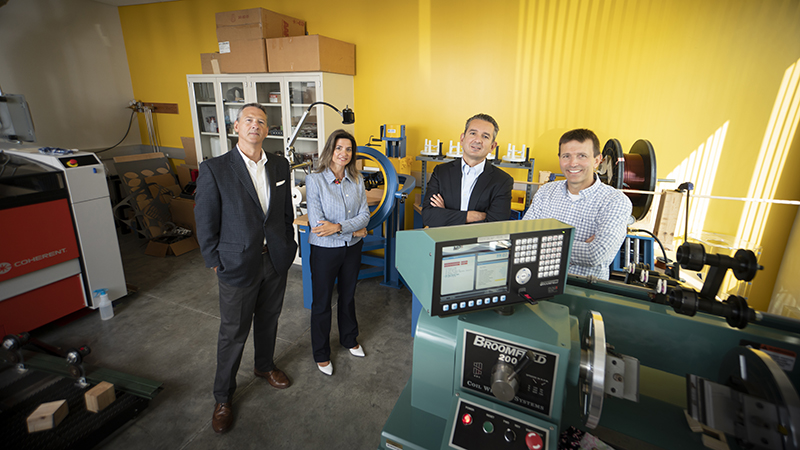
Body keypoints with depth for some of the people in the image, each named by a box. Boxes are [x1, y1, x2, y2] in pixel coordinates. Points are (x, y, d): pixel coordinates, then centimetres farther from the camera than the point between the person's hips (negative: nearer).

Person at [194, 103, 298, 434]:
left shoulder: (280, 166, 2)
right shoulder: (214, 169, -12)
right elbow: (205, 223, -8)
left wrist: (287, 246, 9)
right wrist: (216, 264, -7)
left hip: (276, 260, 4)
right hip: (238, 265, -4)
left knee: (268, 320, 22)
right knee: (233, 333, 10)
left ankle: (265, 366, 48)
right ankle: (223, 397, 31)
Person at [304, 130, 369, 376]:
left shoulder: (357, 180, -1)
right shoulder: (314, 180, -15)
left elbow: (364, 215, -8)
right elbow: (317, 223, -21)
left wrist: (338, 227, -25)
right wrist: (354, 230, -17)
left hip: (352, 248, 4)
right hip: (325, 250, -4)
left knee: (348, 296, 22)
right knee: (322, 303, 12)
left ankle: (349, 339, 46)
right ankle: (321, 354, 33)